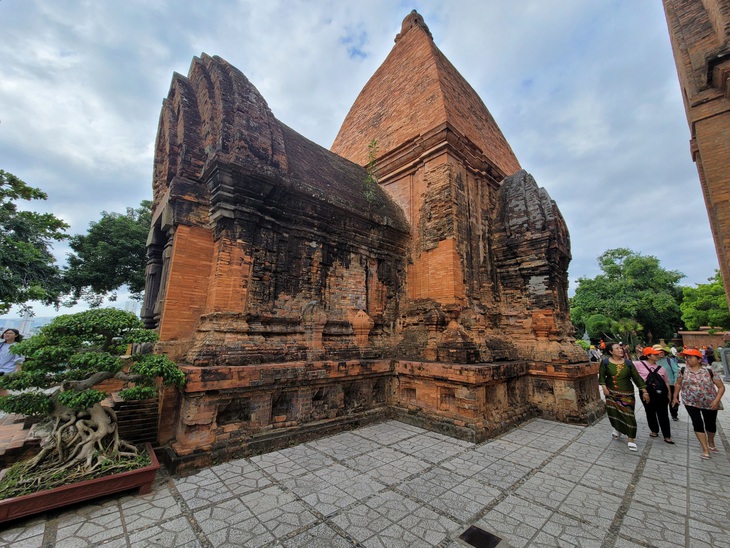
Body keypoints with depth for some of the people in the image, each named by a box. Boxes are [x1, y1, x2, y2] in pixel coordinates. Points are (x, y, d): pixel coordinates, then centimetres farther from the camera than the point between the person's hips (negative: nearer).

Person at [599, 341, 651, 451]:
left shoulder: (628, 363, -4)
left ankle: (631, 440, 13)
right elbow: (602, 375, -3)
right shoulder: (605, 362, -8)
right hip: (611, 393, 0)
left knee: (628, 415, 0)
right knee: (613, 412, 5)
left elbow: (636, 377, 1)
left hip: (626, 394, 0)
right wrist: (604, 387, -10)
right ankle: (617, 428, 35)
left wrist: (644, 391, -2)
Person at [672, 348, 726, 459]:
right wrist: (675, 396, 7)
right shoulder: (683, 370, -7)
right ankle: (705, 449, -1)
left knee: (711, 424, 15)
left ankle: (711, 443, 42)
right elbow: (678, 384, 5)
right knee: (697, 423, -10)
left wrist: (717, 400, -14)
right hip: (691, 403, -1)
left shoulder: (709, 371, -9)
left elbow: (721, 387, -4)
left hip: (710, 403, 1)